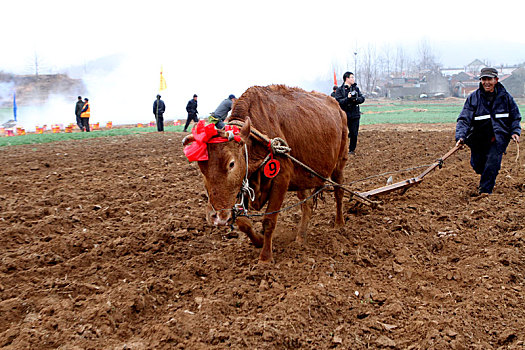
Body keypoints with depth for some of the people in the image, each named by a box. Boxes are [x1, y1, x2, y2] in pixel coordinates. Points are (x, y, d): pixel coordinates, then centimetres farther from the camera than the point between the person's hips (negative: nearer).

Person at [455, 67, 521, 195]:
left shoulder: (505, 96, 1)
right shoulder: (473, 98, -3)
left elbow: (515, 117, 13)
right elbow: (464, 119, -11)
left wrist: (515, 132, -4)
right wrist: (460, 136, -26)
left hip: (499, 138, -1)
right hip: (479, 139, 1)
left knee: (492, 162, -16)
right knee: (477, 165, 7)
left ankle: (485, 191, -3)